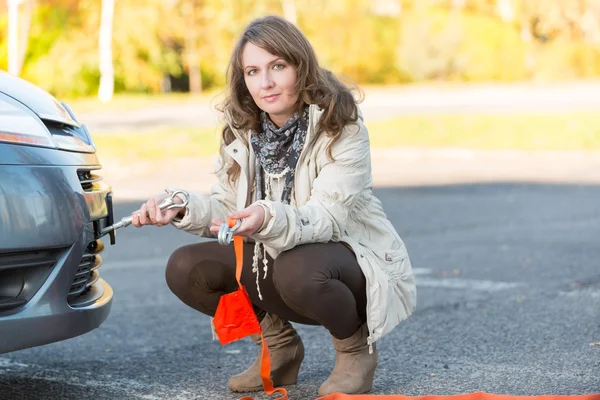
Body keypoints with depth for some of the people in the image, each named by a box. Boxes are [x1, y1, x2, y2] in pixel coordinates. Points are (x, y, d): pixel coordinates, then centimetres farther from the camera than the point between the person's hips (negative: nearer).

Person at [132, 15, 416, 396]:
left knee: (297, 269, -39)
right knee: (186, 268, -12)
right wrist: (183, 210, -19)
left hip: (353, 260, -6)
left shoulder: (341, 126, -20)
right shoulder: (242, 130, -2)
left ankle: (356, 347, -6)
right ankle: (279, 346, 7)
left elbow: (327, 218, -28)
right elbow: (227, 206, 2)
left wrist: (270, 220, -48)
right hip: (276, 257, 6)